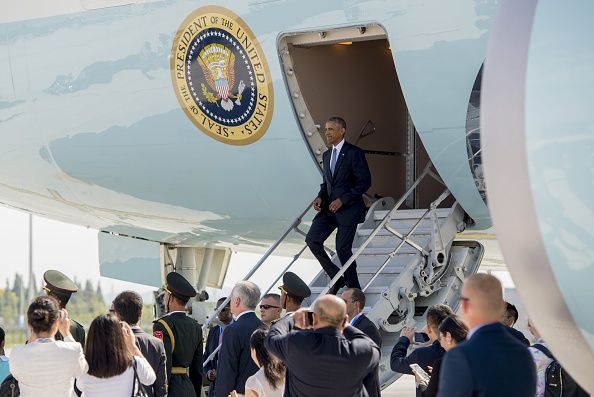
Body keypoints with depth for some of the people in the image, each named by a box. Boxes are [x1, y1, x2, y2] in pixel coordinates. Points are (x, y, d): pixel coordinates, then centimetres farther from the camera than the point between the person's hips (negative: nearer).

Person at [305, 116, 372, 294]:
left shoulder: (354, 153, -9)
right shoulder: (326, 155, 15)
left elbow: (365, 182, -13)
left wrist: (342, 200, -17)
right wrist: (320, 197, 1)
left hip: (348, 209, -7)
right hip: (329, 207, 7)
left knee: (343, 248, -7)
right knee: (312, 239, -6)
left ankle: (354, 289, 9)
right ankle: (336, 277, 6)